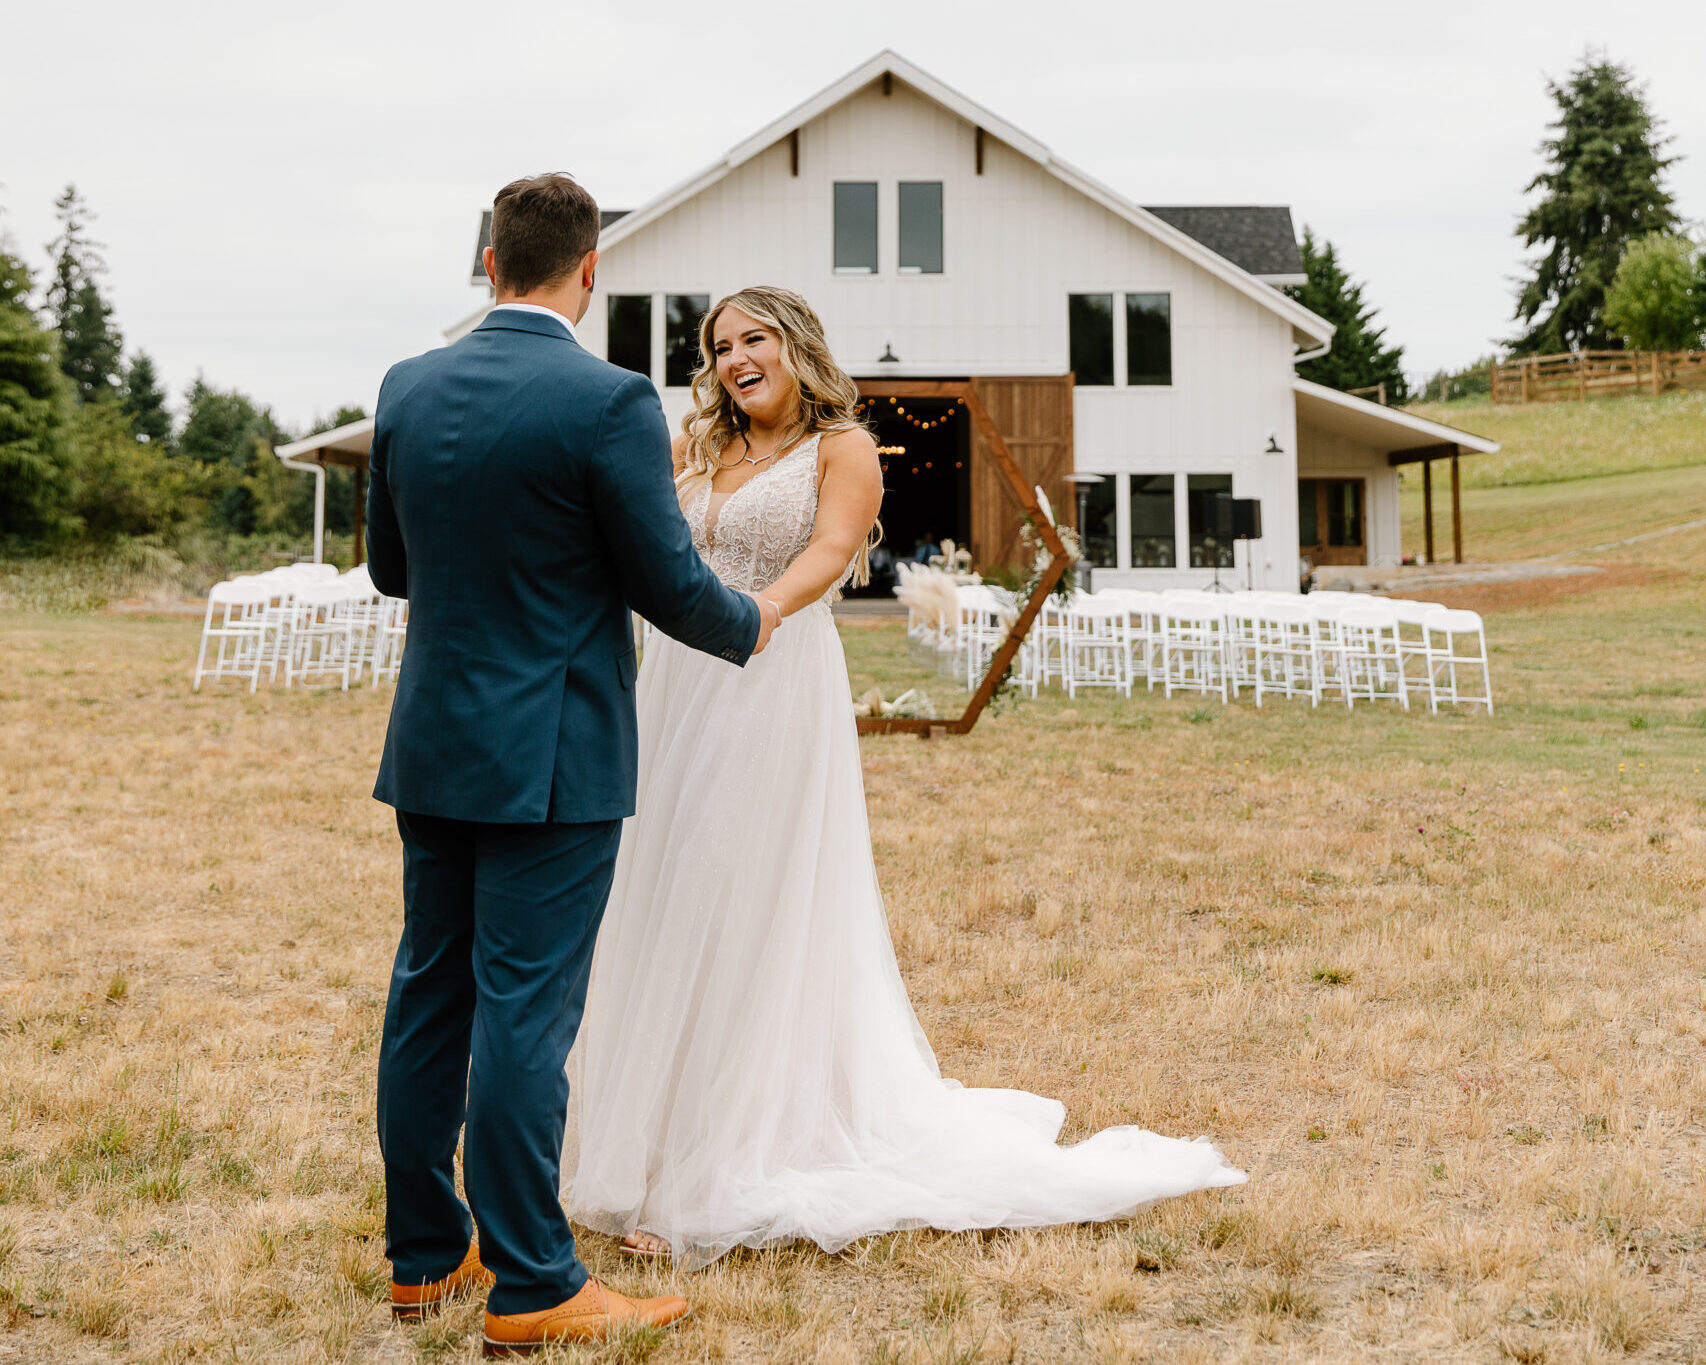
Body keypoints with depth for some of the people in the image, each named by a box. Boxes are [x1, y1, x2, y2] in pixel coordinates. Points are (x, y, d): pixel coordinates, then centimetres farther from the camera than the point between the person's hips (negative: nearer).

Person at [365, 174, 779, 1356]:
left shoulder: (409, 390, 4)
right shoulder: (609, 403, -15)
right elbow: (672, 587, -11)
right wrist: (749, 627, 9)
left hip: (432, 747, 6)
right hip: (552, 758, -6)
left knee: (429, 999, 14)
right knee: (525, 1011, -2)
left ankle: (423, 1256, 24)